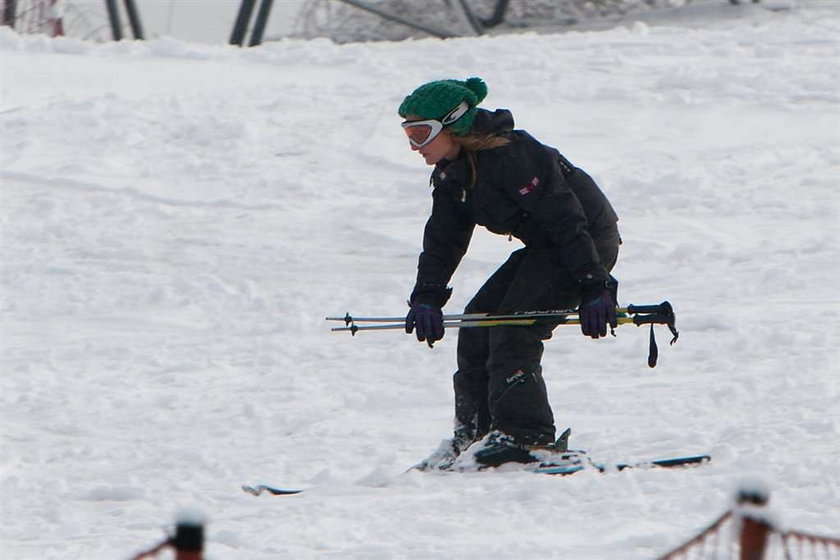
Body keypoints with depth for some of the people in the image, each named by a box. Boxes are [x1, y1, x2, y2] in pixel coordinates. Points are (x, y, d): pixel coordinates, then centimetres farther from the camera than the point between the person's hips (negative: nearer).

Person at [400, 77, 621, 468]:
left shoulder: (511, 155, -28)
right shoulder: (451, 174, 3)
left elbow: (566, 220, -28)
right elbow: (442, 241, 7)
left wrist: (593, 289, -30)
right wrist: (426, 298, -7)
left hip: (589, 242, -10)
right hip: (544, 248, 10)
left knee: (513, 332, -18)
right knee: (477, 324, 5)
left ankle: (527, 437, -15)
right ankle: (474, 432, 12)